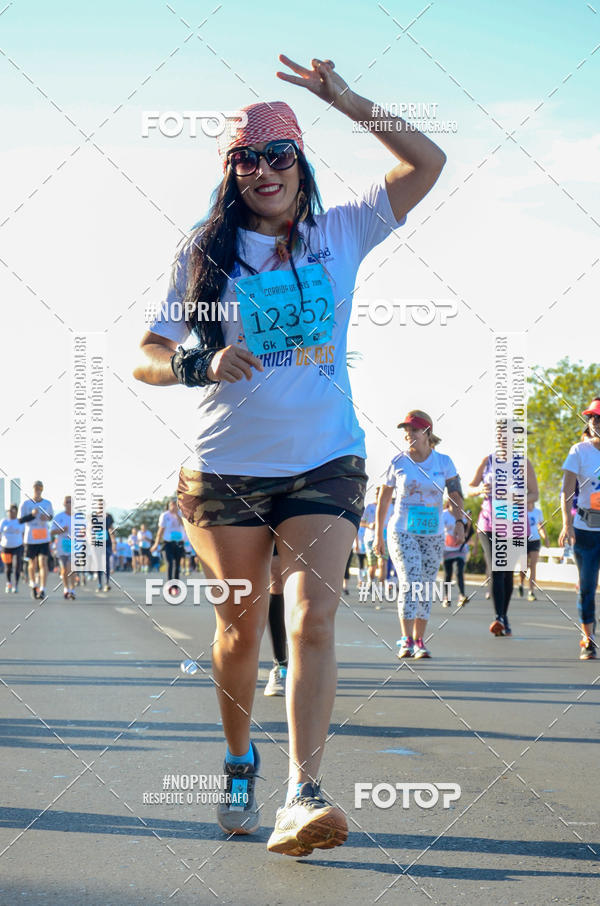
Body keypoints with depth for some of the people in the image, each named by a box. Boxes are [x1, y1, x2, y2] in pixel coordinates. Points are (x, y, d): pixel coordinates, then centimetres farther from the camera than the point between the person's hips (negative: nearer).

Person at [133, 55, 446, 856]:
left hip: (325, 466, 0)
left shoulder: (339, 234, 6)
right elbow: (145, 359, 2)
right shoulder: (204, 255, 4)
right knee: (241, 628, 9)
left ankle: (301, 797, -22)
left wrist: (347, 100, -4)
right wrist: (202, 364, -20)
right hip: (226, 468, 1)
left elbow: (428, 163, 2)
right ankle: (240, 762, 32)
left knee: (313, 621, -15)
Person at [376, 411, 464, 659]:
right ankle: (406, 640, -15)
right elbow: (383, 499, 7)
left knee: (426, 588, 5)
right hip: (402, 532, -2)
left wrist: (459, 522, -17)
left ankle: (419, 641, 14)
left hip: (433, 534, 2)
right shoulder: (398, 463, -2)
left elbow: (455, 494, 0)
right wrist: (378, 534, 9)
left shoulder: (443, 462, 1)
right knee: (409, 584, -15)